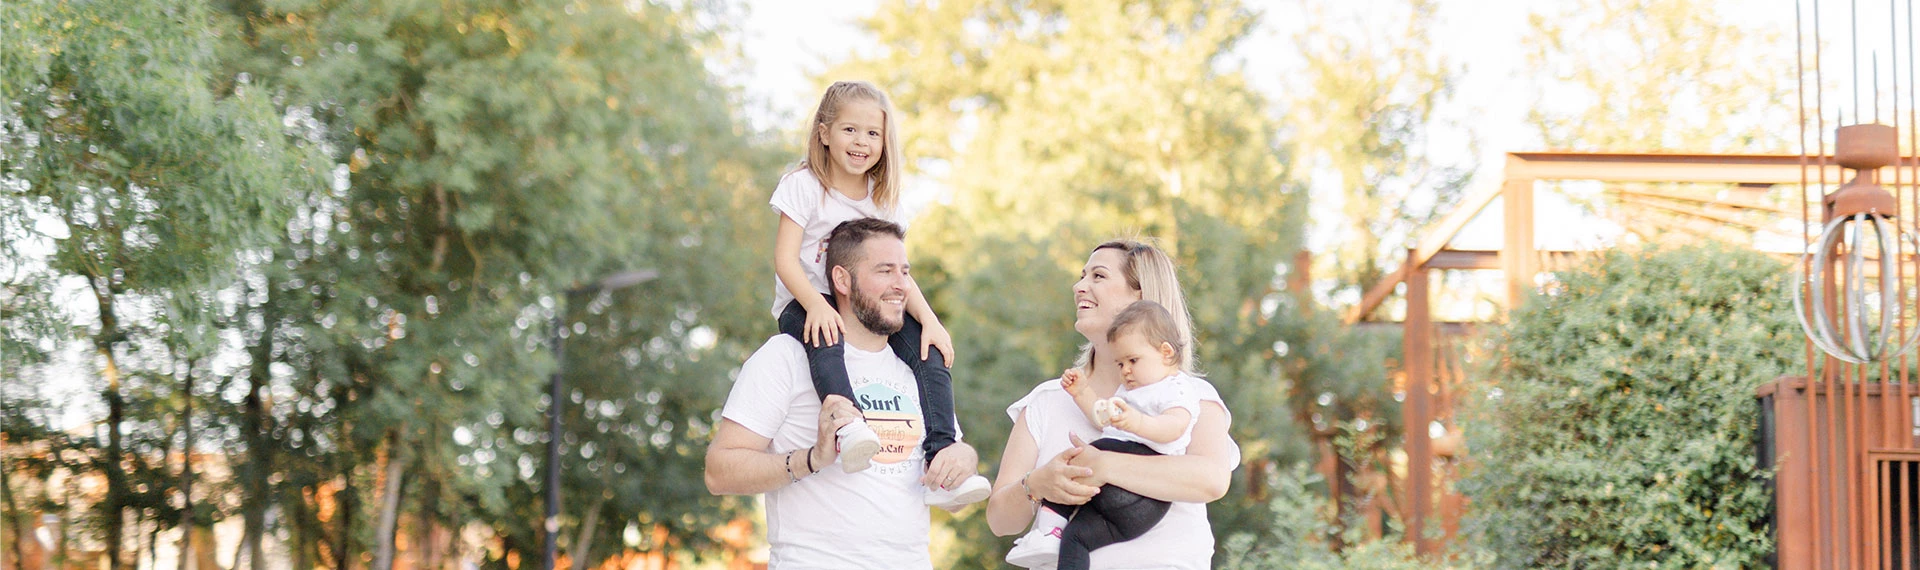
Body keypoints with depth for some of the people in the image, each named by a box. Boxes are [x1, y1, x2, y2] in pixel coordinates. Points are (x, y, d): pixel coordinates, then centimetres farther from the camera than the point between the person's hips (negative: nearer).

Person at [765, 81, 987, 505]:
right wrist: (816, 306, -33)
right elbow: (785, 259, -14)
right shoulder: (804, 185, -4)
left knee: (929, 348, -19)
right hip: (805, 303, -5)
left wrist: (929, 321, -13)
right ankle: (846, 425, -63)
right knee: (825, 336, -41)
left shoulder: (883, 198, 10)